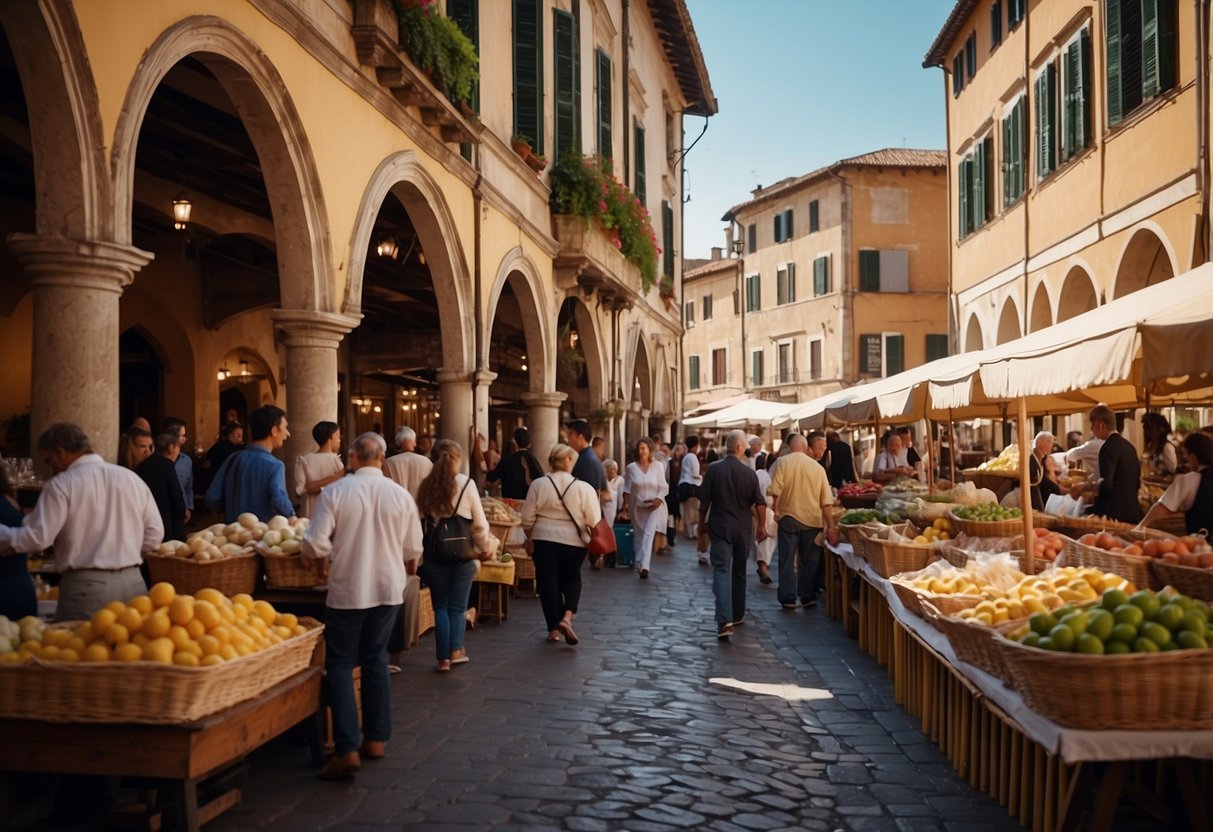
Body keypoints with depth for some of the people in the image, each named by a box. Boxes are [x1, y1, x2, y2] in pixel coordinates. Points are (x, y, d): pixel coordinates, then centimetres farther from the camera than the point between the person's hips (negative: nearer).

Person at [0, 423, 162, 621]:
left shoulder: (62, 484, -6)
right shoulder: (132, 478, 8)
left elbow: (38, 538, -10)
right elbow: (154, 535, 7)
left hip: (86, 586, -5)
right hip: (133, 582, 5)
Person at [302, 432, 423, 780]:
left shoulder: (335, 491, -11)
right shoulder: (400, 495, -3)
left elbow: (315, 542, -15)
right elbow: (413, 549, 5)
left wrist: (322, 562, 7)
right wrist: (404, 568, 26)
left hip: (347, 589, -3)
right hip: (388, 588, 3)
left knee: (340, 665, 4)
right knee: (376, 660, 17)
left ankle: (347, 750, -4)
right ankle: (376, 739, 22)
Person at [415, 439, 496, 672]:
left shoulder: (425, 486, -4)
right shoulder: (466, 484, -9)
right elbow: (479, 524, -5)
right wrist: (486, 548, 11)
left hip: (434, 555, 2)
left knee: (440, 606, 12)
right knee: (458, 606, 15)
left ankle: (443, 658, 11)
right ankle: (456, 650, 14)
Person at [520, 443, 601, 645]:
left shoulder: (538, 485, -6)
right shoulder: (584, 488, -8)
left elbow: (527, 518, -2)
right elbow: (594, 522, -6)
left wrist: (530, 538, 14)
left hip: (544, 540, 0)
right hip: (573, 542, 0)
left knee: (548, 582, 10)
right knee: (572, 580, 19)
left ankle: (554, 628, 13)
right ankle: (567, 616, -3)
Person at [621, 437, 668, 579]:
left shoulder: (658, 466, -3)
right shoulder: (632, 467, 0)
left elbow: (663, 487, 0)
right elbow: (627, 489, 4)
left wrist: (658, 499, -15)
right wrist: (625, 504, -2)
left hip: (653, 507, -2)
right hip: (637, 507, 2)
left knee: (649, 535, -14)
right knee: (639, 536, 9)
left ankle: (644, 566, -22)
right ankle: (639, 565, 20)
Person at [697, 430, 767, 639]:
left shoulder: (713, 469, -8)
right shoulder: (749, 473, -5)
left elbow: (704, 501, -4)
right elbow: (760, 503, -2)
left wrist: (702, 525, 10)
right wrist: (762, 526, 12)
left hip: (720, 526, -2)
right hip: (743, 528, 2)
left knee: (721, 570, -7)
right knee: (739, 572, 17)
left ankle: (725, 620, -23)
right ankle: (737, 615, 30)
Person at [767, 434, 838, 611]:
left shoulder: (783, 462, -3)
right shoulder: (818, 467, 4)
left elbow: (776, 489, -15)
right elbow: (826, 501, 3)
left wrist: (776, 509, -6)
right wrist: (830, 527, 5)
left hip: (789, 517, -2)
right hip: (812, 520, 2)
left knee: (787, 560, 5)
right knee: (810, 560, 12)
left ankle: (788, 598, 3)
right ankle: (808, 597, 15)